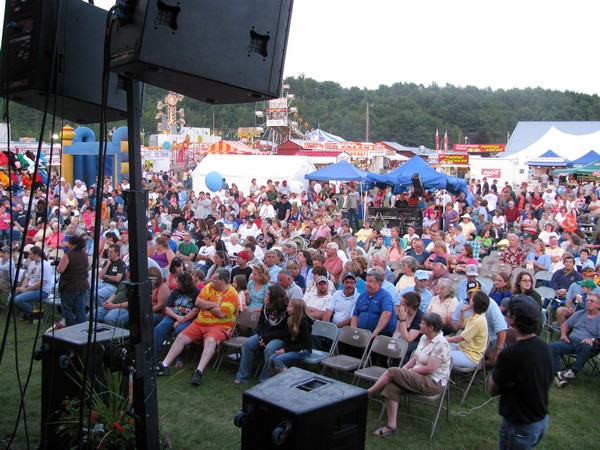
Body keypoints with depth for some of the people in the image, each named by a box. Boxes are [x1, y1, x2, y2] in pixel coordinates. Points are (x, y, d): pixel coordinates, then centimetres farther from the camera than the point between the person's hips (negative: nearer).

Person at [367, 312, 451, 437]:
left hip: (433, 383, -8)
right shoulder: (424, 338, 9)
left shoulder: (441, 344, -18)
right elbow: (415, 358, 14)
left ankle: (368, 394, 0)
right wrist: (404, 368, -2)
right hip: (419, 378, 8)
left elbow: (430, 368, -21)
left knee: (391, 372, -19)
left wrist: (409, 370, -12)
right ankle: (391, 426, -16)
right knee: (391, 387, -18)